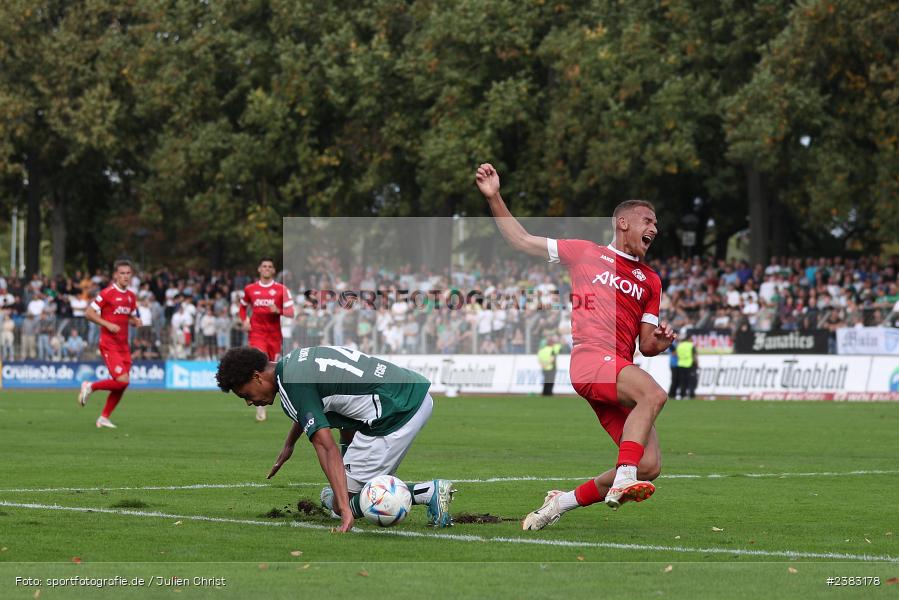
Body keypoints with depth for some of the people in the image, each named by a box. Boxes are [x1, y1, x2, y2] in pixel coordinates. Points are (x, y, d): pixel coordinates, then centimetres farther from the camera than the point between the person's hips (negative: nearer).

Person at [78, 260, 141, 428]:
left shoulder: (131, 296, 11)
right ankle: (90, 387, 4)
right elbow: (88, 313, -9)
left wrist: (136, 321, 1)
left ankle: (104, 418, 16)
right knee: (122, 380, -18)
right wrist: (107, 324, -18)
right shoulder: (107, 293, -10)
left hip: (123, 345, 7)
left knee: (122, 385, 4)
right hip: (109, 344, -7)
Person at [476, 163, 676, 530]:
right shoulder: (586, 253, 15)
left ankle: (563, 501, 6)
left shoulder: (650, 281, 26)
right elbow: (522, 241, 19)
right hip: (588, 356, -6)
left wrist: (660, 342, 0)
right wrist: (494, 198, 9)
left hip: (620, 369, 6)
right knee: (654, 394, -34)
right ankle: (623, 481, -42)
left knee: (650, 466, -8)